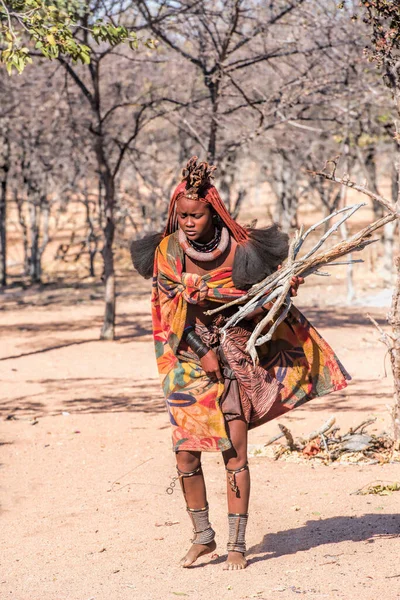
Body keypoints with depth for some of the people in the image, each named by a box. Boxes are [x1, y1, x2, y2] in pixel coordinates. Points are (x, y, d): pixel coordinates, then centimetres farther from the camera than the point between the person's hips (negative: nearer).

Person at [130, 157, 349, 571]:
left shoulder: (238, 249, -10)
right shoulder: (167, 252, -5)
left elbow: (259, 302, 0)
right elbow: (172, 308, -3)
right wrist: (202, 353, -11)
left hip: (234, 354, -2)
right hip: (189, 354, 2)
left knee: (235, 453, -8)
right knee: (185, 452, -1)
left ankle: (237, 544, 0)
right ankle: (202, 536, 17)